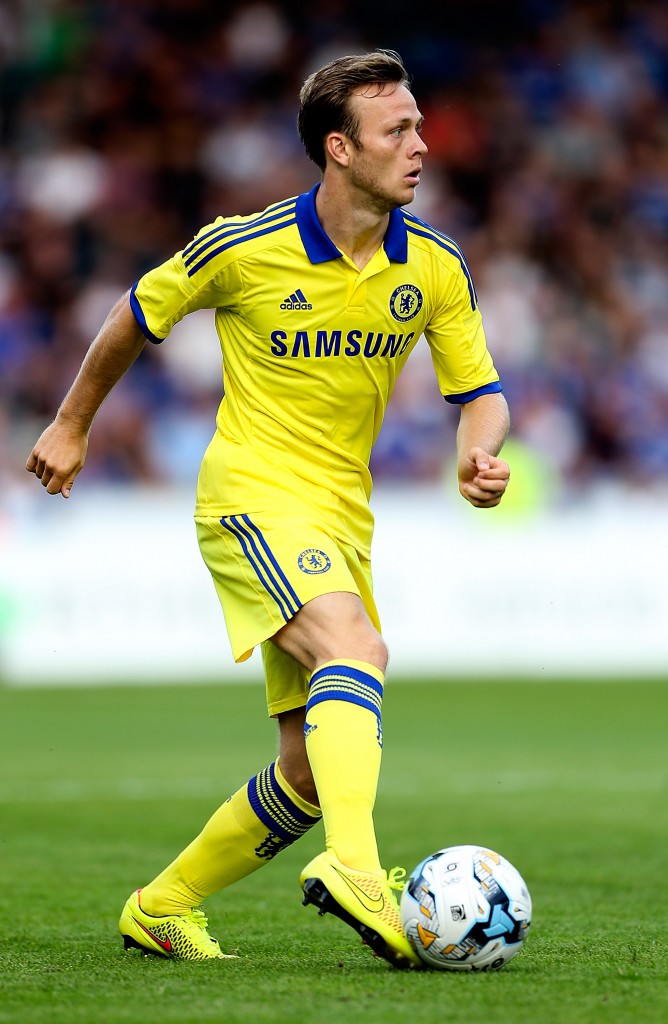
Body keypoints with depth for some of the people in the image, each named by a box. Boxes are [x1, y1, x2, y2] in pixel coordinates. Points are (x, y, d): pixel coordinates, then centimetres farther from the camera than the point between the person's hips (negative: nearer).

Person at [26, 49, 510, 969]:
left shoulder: (435, 267, 0)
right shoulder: (241, 249, -11)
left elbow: (479, 390, 7)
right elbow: (139, 316, 7)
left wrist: (481, 454, -16)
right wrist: (73, 426, 17)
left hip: (343, 516, 6)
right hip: (253, 498, -6)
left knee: (312, 772, 6)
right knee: (356, 648, -34)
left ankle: (162, 906, 23)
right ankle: (354, 869, -52)